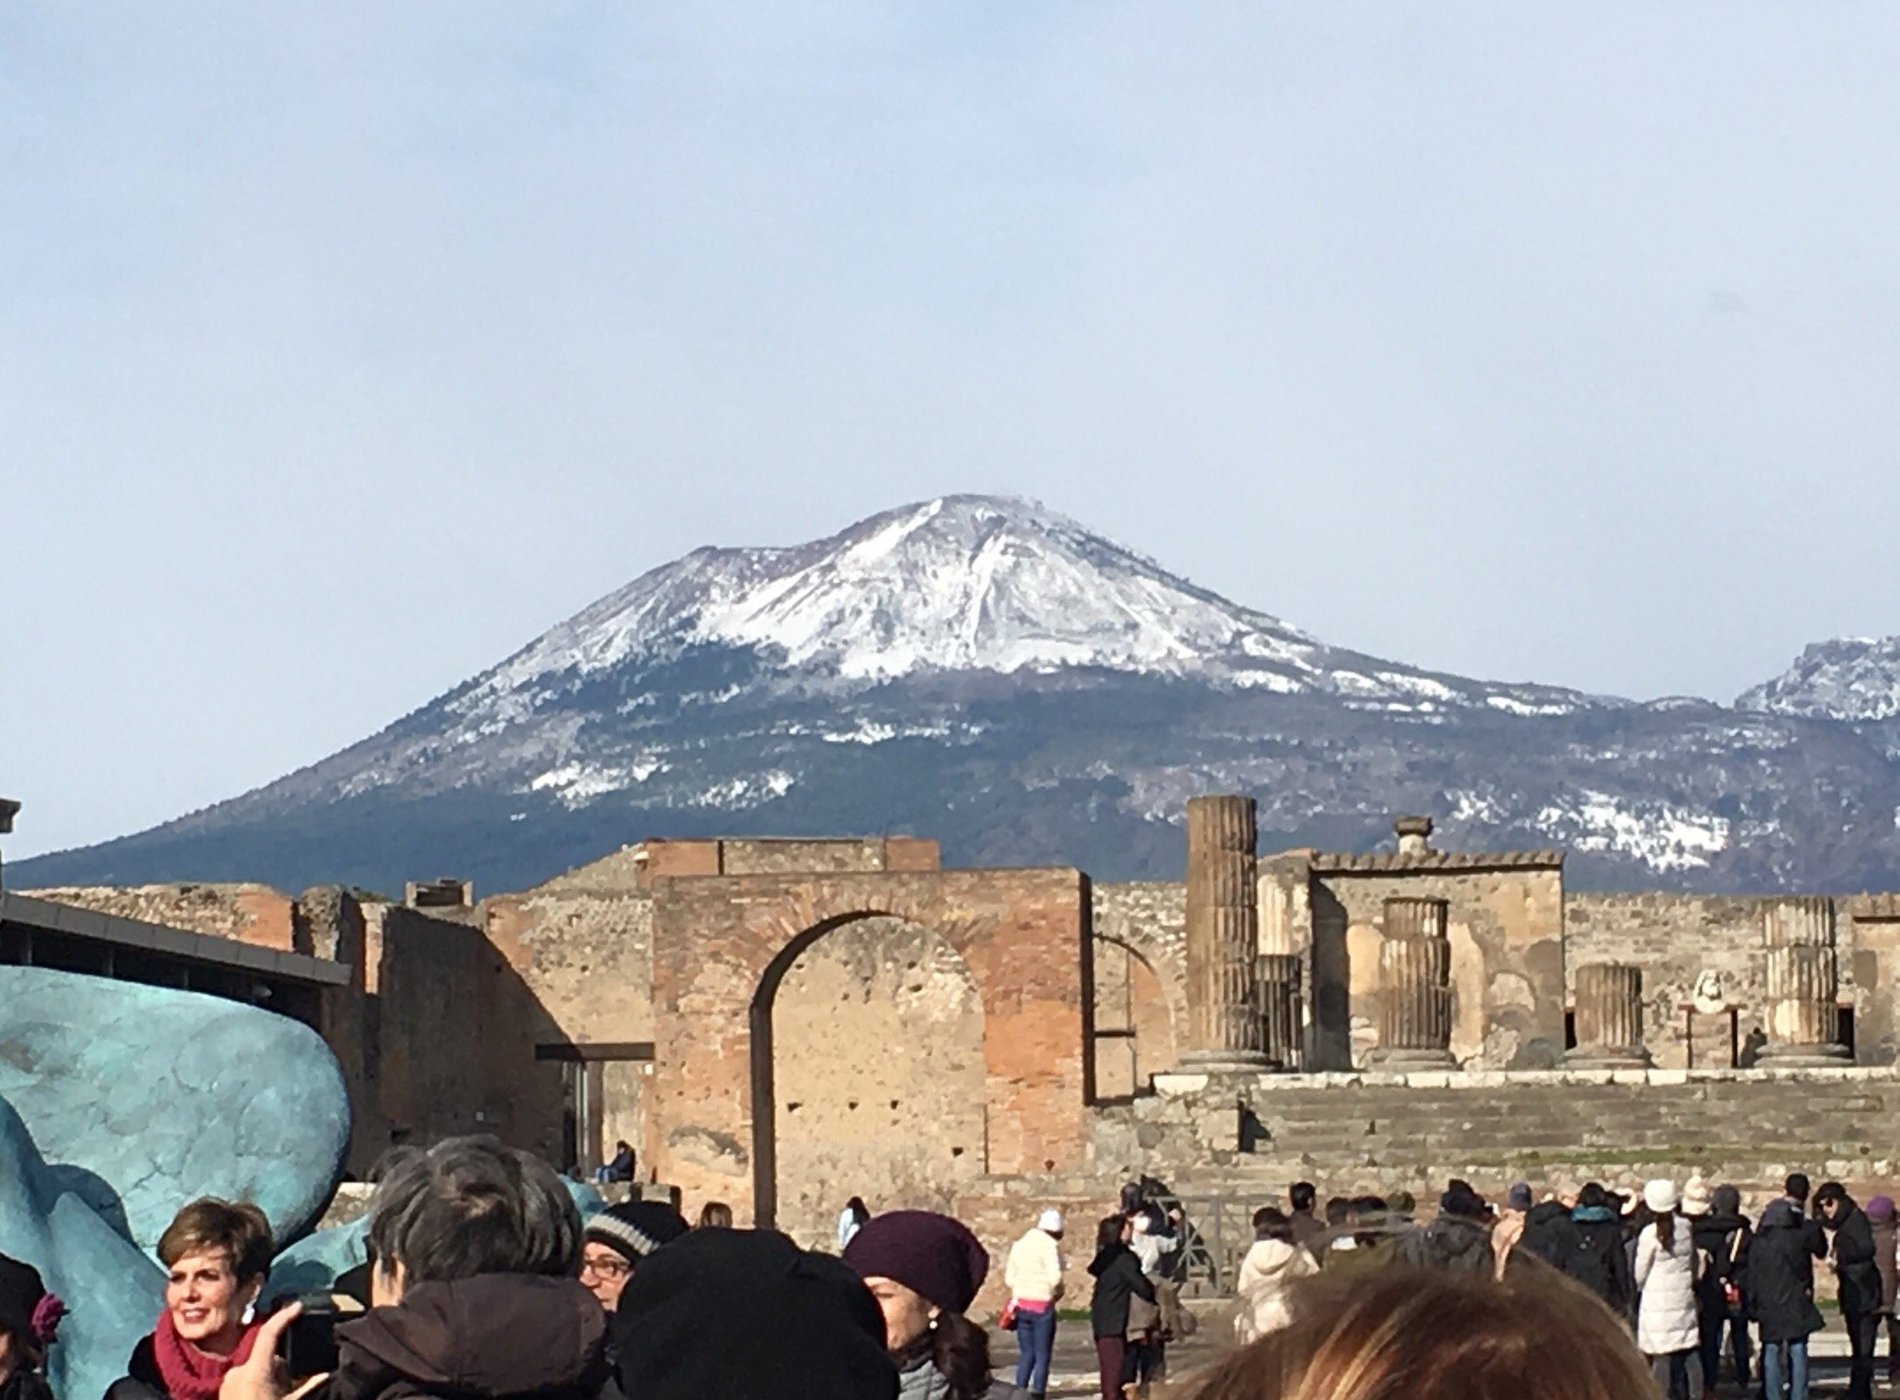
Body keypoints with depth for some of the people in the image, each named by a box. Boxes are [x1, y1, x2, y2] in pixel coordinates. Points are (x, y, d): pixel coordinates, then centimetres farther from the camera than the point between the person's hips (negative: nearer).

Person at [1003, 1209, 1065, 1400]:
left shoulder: (1019, 1245, 12)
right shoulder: (1050, 1245, -10)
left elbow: (1009, 1277, 11)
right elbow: (1055, 1277, -19)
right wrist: (1057, 1293, -1)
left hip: (1021, 1304, 6)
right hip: (1042, 1305, -6)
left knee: (1026, 1354, 13)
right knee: (1042, 1355, 1)